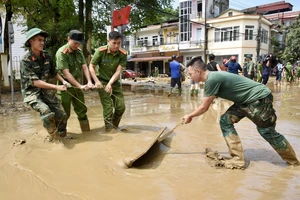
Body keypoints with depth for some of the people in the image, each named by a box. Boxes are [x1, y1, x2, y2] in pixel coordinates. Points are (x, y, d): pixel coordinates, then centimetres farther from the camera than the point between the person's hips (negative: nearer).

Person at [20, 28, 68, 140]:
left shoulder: (47, 57, -1)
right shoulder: (26, 60, -17)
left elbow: (54, 73, 14)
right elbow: (35, 82, -22)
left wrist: (63, 81, -4)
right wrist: (56, 87, -27)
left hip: (47, 91, 5)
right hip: (32, 93, -5)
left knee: (61, 115, -3)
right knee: (47, 113, -29)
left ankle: (62, 136, 23)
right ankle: (54, 137, -5)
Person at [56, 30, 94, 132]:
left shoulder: (79, 51, 4)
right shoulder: (61, 53, -16)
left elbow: (84, 67, -3)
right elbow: (66, 73, -22)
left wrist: (89, 82, -18)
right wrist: (80, 85, -25)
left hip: (78, 87, 6)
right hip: (66, 88, -6)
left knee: (82, 111, 14)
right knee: (65, 113, 3)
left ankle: (87, 132, 27)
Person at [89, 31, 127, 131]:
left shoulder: (123, 54, -12)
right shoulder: (101, 51, -18)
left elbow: (118, 71, -18)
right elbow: (91, 66, -11)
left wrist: (110, 84, -28)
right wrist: (96, 81, -21)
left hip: (115, 82, 3)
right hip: (102, 81, -3)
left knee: (121, 106, 4)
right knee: (108, 107, -8)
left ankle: (115, 127, 27)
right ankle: (109, 129, 8)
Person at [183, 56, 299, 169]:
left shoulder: (212, 79, -26)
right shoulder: (212, 78, 4)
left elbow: (204, 108, -17)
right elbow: (205, 106, 12)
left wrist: (189, 116, -2)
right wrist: (191, 116, 12)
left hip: (260, 98, -9)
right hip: (246, 100, 9)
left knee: (267, 132, 2)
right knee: (225, 121, 0)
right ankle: (237, 159, 4)